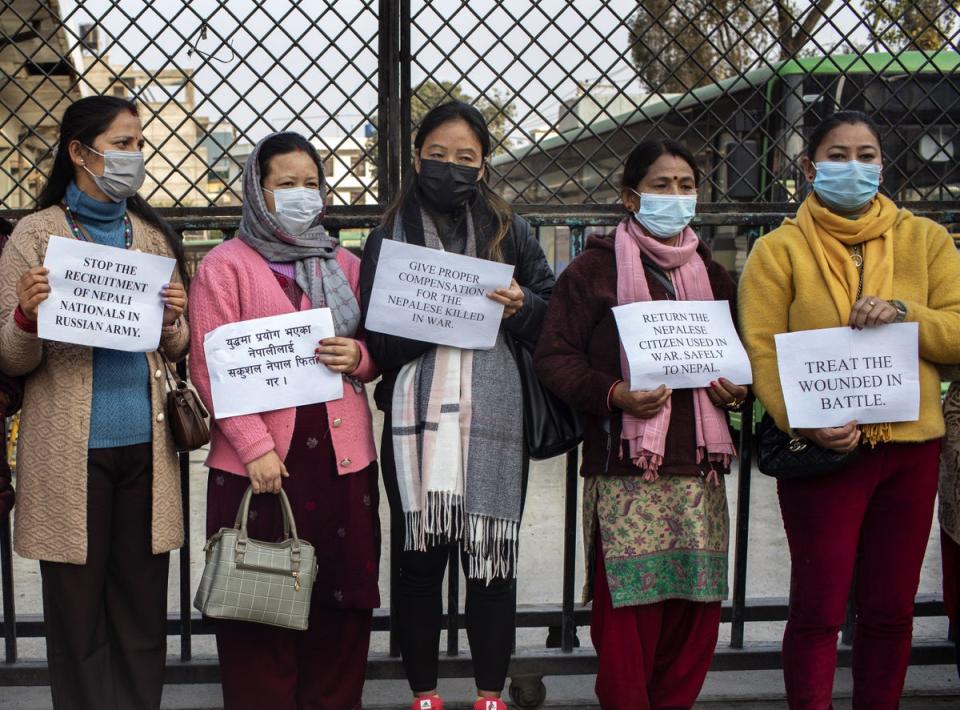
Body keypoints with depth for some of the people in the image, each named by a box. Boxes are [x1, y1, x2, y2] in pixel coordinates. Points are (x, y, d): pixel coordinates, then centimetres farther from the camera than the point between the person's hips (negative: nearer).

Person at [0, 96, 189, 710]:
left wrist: (173, 322, -6)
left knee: (143, 608, 8)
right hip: (71, 451, -3)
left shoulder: (155, 235, 10)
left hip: (146, 446, 3)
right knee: (77, 611, 4)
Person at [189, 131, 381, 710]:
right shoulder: (226, 264, 1)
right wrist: (255, 447, -15)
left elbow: (381, 349, 20)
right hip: (259, 463, -4)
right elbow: (211, 365, -6)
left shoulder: (346, 265, 15)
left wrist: (359, 357, -5)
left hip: (342, 456, 4)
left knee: (343, 600, 8)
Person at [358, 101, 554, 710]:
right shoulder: (390, 235, 9)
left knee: (492, 557, 4)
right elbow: (374, 335, 1)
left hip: (493, 415, 0)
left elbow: (553, 309, 11)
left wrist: (521, 305, -9)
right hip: (417, 416, 0)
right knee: (419, 557, 5)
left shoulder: (508, 230, 11)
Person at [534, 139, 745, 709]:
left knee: (696, 610, 6)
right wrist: (614, 394, -18)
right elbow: (554, 358, -3)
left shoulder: (713, 275, 18)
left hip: (700, 470, 5)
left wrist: (737, 390, 4)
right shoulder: (594, 269, 2)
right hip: (625, 473, -4)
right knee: (628, 614, -4)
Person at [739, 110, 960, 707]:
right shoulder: (780, 249, 1)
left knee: (891, 608, 12)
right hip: (823, 449, -3)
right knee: (819, 608, 2)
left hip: (911, 446, 3)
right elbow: (762, 350, -8)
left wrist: (904, 313, -15)